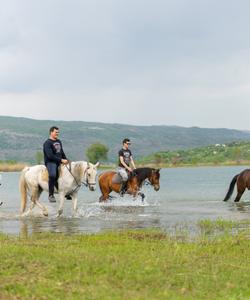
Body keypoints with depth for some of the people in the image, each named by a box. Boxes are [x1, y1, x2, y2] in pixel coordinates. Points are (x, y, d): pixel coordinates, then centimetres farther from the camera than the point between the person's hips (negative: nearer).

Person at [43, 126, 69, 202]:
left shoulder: (59, 142, 19)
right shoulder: (47, 143, -8)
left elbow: (62, 153, 25)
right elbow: (50, 155, -18)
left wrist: (66, 160, 8)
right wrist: (61, 160, -20)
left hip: (59, 163, 9)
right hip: (50, 162, -9)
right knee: (53, 175, -36)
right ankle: (51, 195, -27)